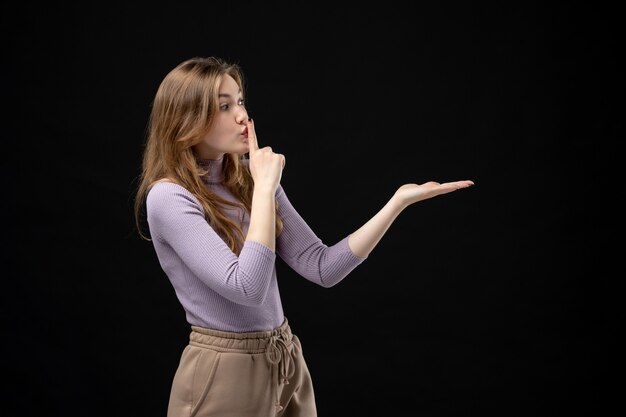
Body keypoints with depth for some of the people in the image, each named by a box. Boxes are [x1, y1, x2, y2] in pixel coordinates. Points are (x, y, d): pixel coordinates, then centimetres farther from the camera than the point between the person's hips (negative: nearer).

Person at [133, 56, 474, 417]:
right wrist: (266, 187, -20)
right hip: (225, 376, -7)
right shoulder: (168, 198, -16)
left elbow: (322, 267, 0)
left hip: (287, 364, 7)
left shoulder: (248, 179, 5)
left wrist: (400, 200, -8)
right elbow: (246, 288, -25)